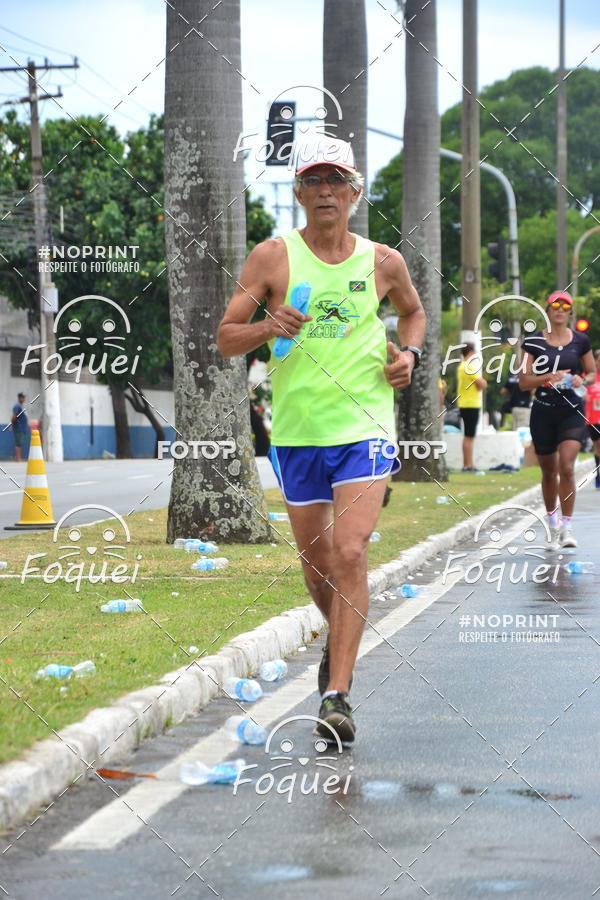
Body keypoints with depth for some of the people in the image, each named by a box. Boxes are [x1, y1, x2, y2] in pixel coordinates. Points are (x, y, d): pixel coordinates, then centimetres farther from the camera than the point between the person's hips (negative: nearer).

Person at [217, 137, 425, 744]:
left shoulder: (382, 262, 4)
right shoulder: (273, 257, -1)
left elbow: (413, 311, 25)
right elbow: (225, 339, -1)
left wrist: (409, 352, 4)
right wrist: (268, 328, -21)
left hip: (364, 426, -1)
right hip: (296, 431, 1)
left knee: (349, 554, -15)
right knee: (316, 561, 12)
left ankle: (337, 695, -15)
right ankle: (338, 641, 43)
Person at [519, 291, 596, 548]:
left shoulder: (580, 341, 4)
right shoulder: (533, 342, 0)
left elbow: (592, 373, 14)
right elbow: (523, 382, -1)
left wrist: (581, 380, -8)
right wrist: (549, 377, -17)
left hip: (572, 412, -1)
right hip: (543, 412, 1)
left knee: (566, 467, -17)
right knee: (549, 471, 10)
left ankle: (567, 527, -12)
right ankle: (552, 523, 29)